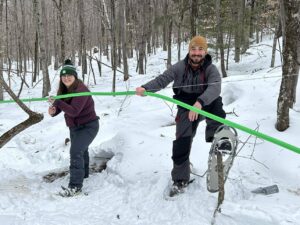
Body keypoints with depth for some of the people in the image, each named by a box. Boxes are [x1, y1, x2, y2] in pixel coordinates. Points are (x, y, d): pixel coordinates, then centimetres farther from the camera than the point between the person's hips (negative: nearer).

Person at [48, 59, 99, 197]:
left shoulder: (81, 90, -26)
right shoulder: (64, 90, -1)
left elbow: (74, 111, -34)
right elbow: (59, 107, -3)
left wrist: (57, 102, -38)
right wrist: (53, 110, -26)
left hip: (88, 126, -9)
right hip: (74, 127, 9)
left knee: (76, 151, -22)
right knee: (81, 150, 27)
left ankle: (75, 186, -20)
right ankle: (83, 173, 51)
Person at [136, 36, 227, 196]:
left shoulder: (211, 69, -15)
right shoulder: (180, 67, -10)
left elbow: (215, 88, -34)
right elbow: (162, 79, -20)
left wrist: (200, 102, -53)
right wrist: (145, 88, -40)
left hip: (205, 106, -1)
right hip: (186, 108, 1)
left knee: (216, 101, -34)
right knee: (181, 143, -6)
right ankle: (180, 179, 11)